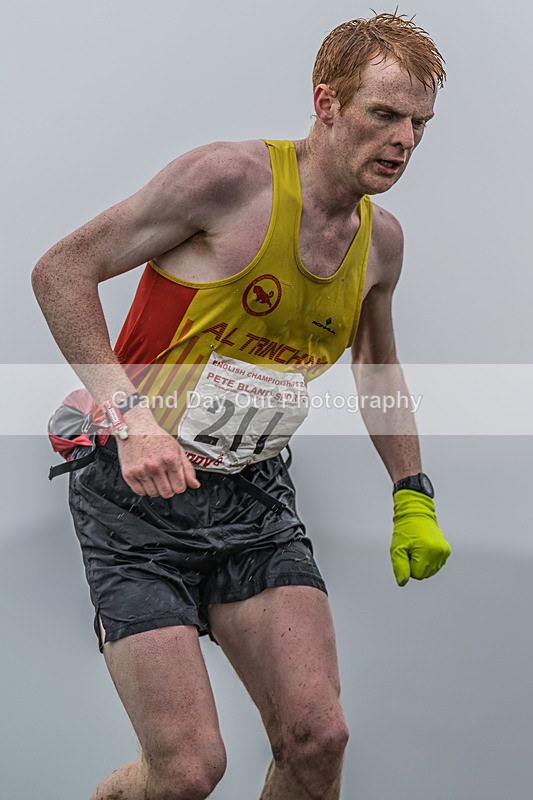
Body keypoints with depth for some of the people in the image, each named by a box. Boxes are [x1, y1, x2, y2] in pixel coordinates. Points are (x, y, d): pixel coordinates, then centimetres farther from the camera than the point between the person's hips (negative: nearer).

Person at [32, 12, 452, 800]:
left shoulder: (381, 239, 5)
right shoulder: (230, 176, -16)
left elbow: (378, 366, 24)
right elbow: (60, 272, -14)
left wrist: (413, 499, 21)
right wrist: (129, 417, -23)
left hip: (254, 498, 6)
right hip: (139, 494, -6)